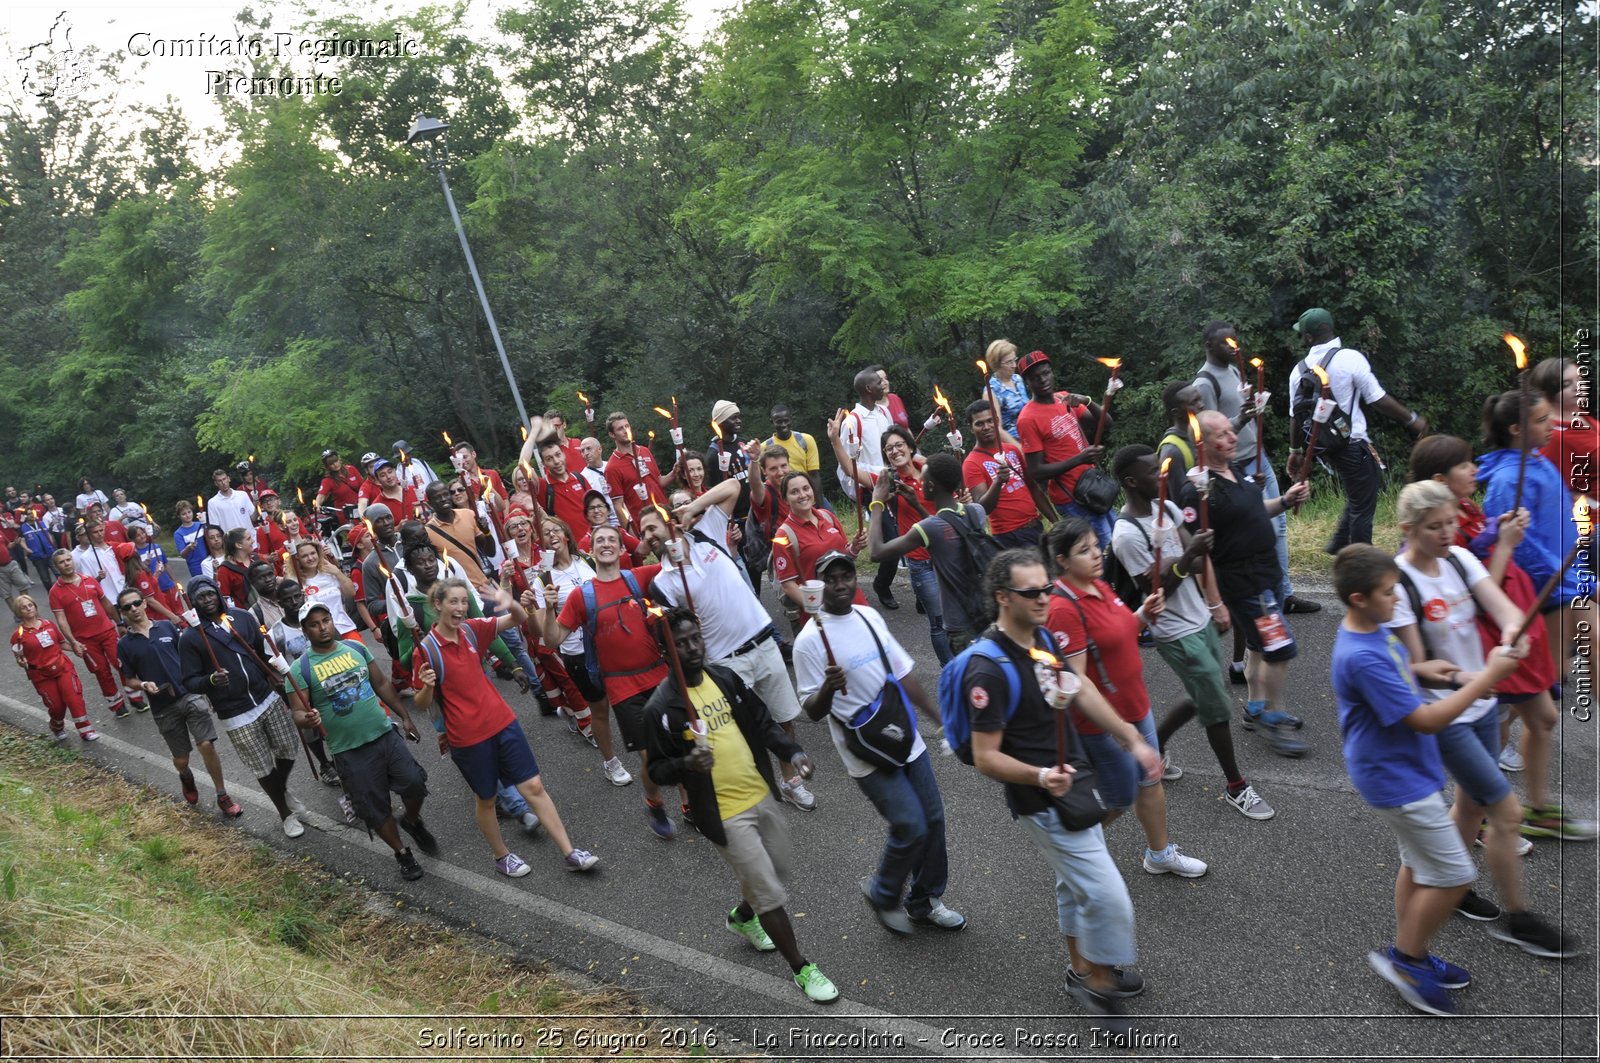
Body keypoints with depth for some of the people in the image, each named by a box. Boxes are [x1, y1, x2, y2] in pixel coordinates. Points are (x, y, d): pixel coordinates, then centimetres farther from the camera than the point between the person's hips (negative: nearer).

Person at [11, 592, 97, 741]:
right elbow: (19, 659, -4)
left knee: (74, 698, -10)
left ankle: (86, 730, -1)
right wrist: (22, 663, -26)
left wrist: (75, 648, -2)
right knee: (56, 706, 4)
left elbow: (61, 643, 14)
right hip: (42, 675, -2)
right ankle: (57, 729, 36)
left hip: (63, 667, 2)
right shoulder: (19, 635, -9)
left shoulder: (49, 623, 3)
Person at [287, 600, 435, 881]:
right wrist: (308, 718, -33)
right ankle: (402, 853, 26)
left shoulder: (355, 647, 5)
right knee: (376, 809, 4)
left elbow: (382, 684, 13)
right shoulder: (300, 668, -7)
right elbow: (298, 713, -9)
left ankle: (412, 821, 27)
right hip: (349, 750, -3)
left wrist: (404, 716, 13)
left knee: (414, 784, -5)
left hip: (385, 733, 3)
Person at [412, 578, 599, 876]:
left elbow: (520, 620, 6)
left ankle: (569, 853, 9)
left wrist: (511, 603, -17)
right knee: (486, 799, 13)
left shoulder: (472, 629, 0)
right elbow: (422, 705, -6)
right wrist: (426, 686, -29)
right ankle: (502, 857, 36)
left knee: (534, 787, 4)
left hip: (503, 721, 4)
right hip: (467, 737, -4)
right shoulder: (426, 650, -13)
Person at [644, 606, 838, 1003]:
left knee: (776, 877, 20)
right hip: (725, 817, -6)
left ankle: (742, 917, 52)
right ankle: (801, 969, 23)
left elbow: (763, 723, 8)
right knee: (771, 894, 1)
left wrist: (791, 751, -9)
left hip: (763, 796, 6)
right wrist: (687, 764, -30)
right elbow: (657, 771, -9)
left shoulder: (725, 679, 0)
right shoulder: (660, 709, -16)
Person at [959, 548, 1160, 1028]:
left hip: (1075, 782, 9)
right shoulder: (990, 670, -30)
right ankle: (1099, 983, 22)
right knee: (1108, 897, -3)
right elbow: (985, 757, -25)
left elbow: (1082, 693, 12)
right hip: (1044, 804, -9)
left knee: (1076, 881, 25)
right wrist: (1040, 777, -40)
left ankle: (1082, 968, 46)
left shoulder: (1043, 637, -2)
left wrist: (1133, 740, 11)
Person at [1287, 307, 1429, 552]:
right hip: (1353, 444, -6)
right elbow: (1378, 399, -10)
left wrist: (1297, 451, 21)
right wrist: (1412, 419, 3)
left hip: (1326, 446, 6)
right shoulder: (1350, 358, -13)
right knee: (1362, 506, 5)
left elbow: (1297, 415, 8)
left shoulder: (1299, 371, 0)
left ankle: (1339, 543, 25)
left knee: (1356, 496, 24)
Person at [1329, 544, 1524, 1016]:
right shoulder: (1361, 657, -32)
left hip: (1405, 771, 10)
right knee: (1453, 875, -1)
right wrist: (1488, 675, -24)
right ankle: (1403, 957, 15)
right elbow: (1426, 721, -28)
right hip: (1398, 782, -10)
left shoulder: (1373, 629, -1)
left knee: (1419, 863, 21)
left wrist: (1421, 668, 0)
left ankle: (1410, 956, 36)